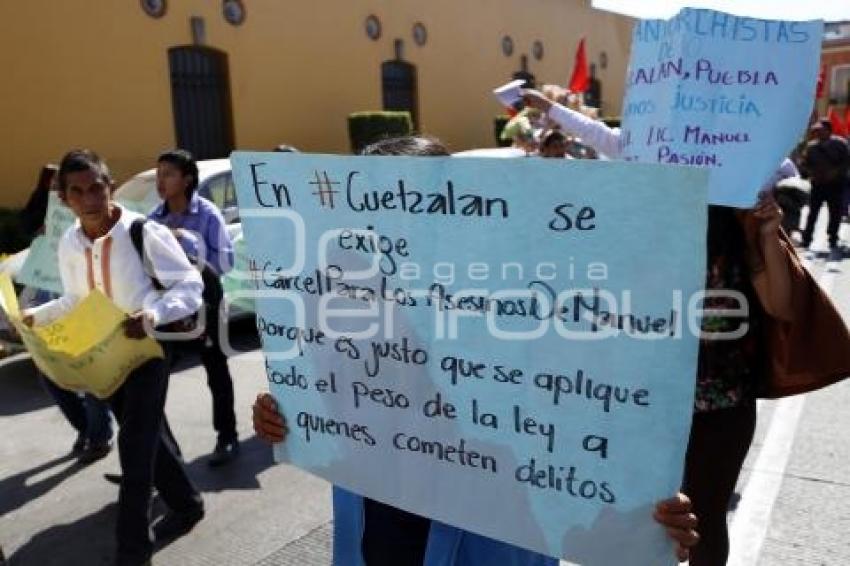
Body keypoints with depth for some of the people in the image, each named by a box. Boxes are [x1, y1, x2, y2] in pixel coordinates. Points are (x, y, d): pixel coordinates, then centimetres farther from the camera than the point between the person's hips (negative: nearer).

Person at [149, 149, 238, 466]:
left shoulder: (208, 214, -10)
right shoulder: (155, 217, 5)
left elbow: (225, 261, -17)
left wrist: (188, 242, -23)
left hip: (204, 301, -4)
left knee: (216, 371, 8)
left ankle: (227, 438, 20)